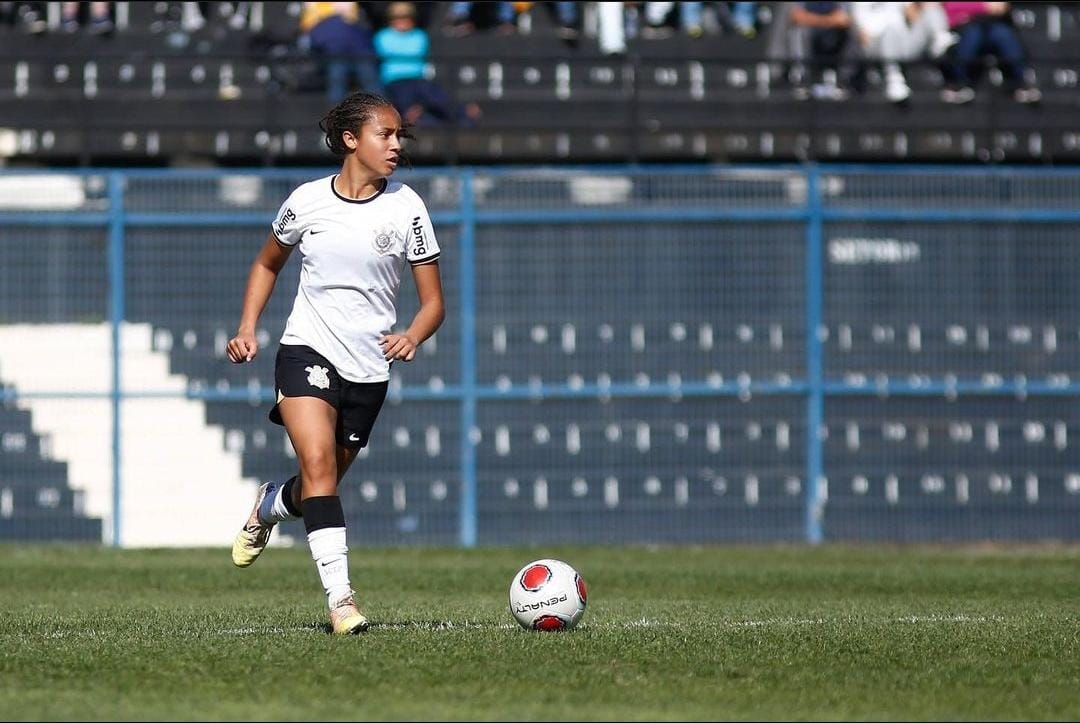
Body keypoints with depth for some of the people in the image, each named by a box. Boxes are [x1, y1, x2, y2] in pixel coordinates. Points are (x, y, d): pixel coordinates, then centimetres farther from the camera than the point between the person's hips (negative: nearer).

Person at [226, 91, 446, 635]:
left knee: (320, 487, 11)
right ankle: (340, 597, -27)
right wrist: (247, 328, 5)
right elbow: (268, 263, 18)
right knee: (318, 461, -24)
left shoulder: (406, 208, -3)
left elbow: (433, 302, 1)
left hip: (369, 367, 2)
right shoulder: (308, 202, -1)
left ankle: (268, 507, 48)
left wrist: (412, 337, -21)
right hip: (307, 349, -2)